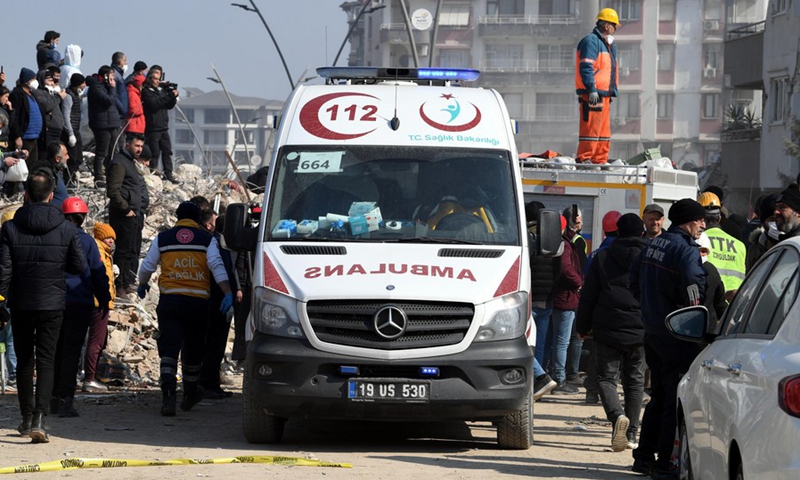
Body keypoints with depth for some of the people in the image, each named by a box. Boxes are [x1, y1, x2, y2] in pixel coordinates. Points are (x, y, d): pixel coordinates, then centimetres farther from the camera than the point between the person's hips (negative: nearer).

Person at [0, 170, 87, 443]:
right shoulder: (66, 229, -6)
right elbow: (79, 266, 0)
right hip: (52, 305, -1)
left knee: (24, 362, 14)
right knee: (46, 362, 0)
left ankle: (27, 419, 22)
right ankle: (39, 419, -16)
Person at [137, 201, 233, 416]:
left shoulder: (162, 238, 9)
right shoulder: (207, 239, 6)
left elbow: (147, 267, 14)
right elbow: (217, 266, -8)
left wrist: (142, 286, 33)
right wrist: (228, 293, -13)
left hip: (169, 301, 0)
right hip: (198, 302, 0)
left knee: (169, 348, -4)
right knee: (193, 349, 16)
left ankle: (168, 394, -22)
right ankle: (190, 395, 31)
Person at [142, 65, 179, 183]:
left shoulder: (162, 90, 16)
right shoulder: (147, 91, -5)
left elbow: (169, 106, 17)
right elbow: (154, 104, -19)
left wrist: (174, 96, -3)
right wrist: (170, 96, -20)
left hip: (163, 127, 7)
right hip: (152, 128, -7)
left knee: (167, 151, 6)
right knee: (154, 152, -7)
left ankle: (168, 174, 8)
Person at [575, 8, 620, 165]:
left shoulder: (608, 45, 24)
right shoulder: (591, 41, -9)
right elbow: (586, 68, -18)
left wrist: (612, 91, 21)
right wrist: (592, 90, -24)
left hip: (603, 95, 10)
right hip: (592, 94, -10)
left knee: (604, 131, 12)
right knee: (591, 128, -13)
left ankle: (600, 160, 16)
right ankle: (583, 159, -13)